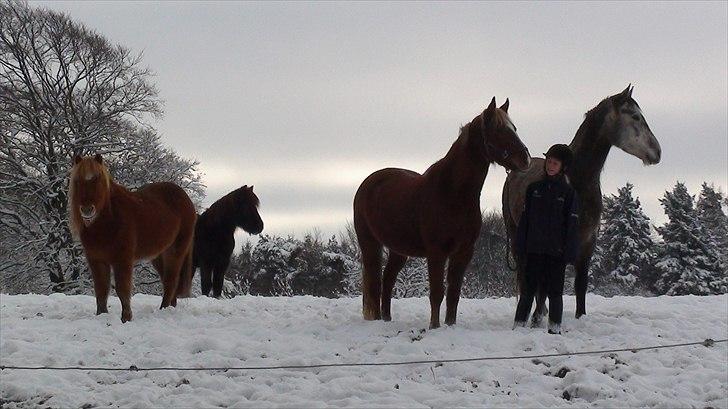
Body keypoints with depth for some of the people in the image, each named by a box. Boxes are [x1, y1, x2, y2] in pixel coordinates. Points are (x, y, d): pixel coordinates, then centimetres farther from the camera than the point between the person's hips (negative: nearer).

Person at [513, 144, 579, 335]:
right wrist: (520, 246, 2)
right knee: (528, 289, 2)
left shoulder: (568, 192, 2)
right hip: (534, 248, 2)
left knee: (555, 290, 4)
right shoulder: (534, 188, 8)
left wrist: (570, 252, -9)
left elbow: (572, 224, -1)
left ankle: (555, 328, 11)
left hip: (556, 250, -2)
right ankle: (518, 326, 5)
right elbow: (524, 219, 8)